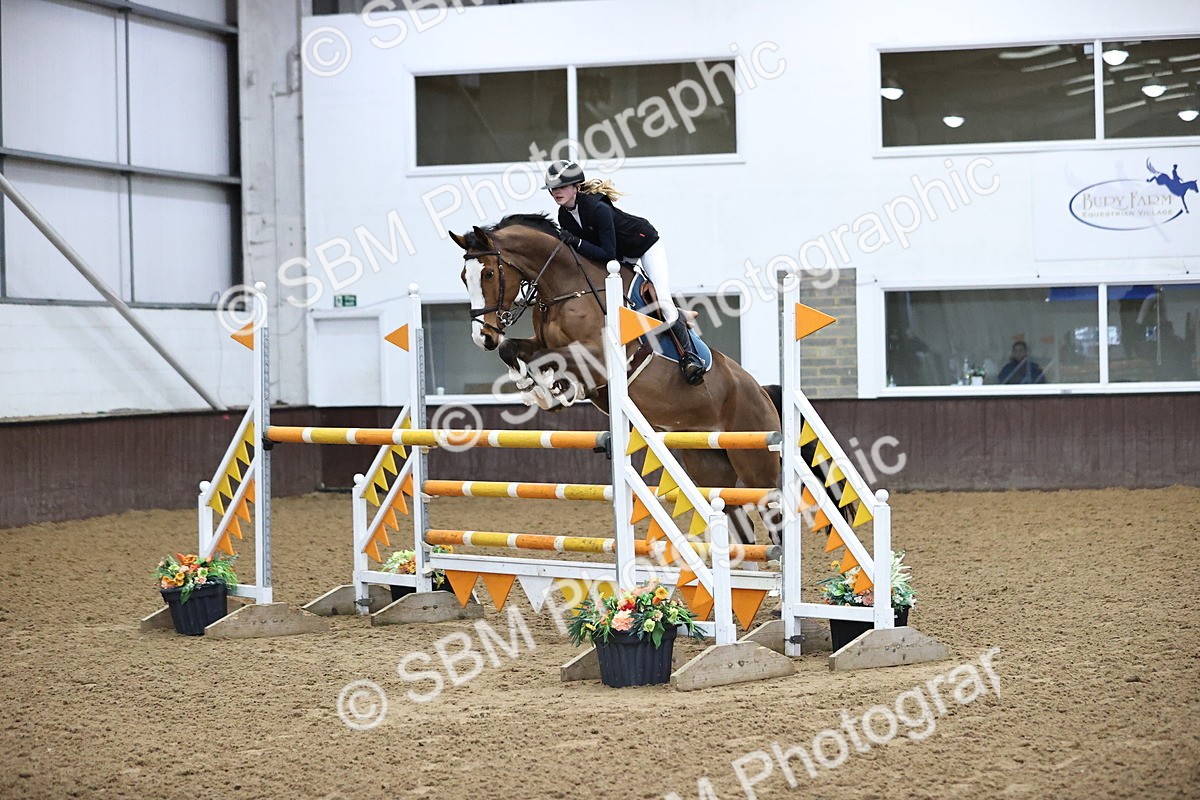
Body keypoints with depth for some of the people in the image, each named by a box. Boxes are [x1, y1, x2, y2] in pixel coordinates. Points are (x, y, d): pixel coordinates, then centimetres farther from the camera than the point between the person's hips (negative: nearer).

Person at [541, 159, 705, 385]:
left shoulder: (598, 208, -35)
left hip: (646, 244, -8)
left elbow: (607, 254, -36)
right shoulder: (565, 216, -12)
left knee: (663, 301, -18)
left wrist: (576, 242, -42)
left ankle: (690, 356, -10)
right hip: (621, 256, 8)